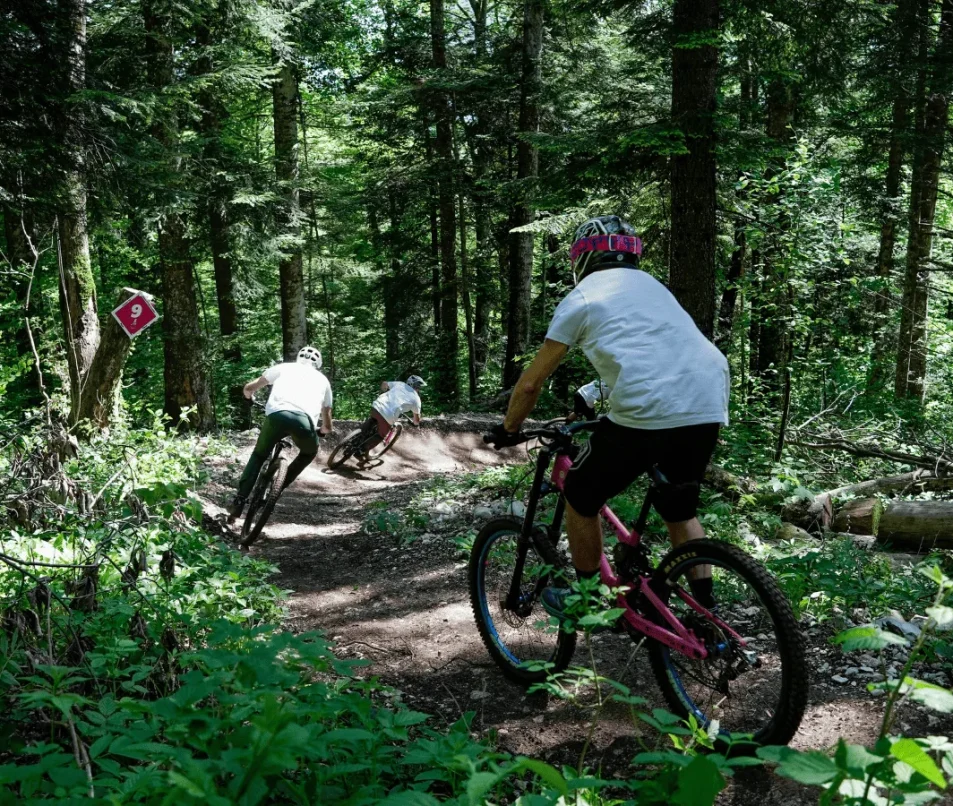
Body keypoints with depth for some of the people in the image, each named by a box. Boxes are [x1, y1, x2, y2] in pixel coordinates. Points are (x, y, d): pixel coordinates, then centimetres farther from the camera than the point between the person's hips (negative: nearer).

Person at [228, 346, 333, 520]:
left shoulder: (283, 367, 30)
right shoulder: (323, 379, 33)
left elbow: (248, 388, 34)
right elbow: (327, 427, 38)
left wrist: (250, 398, 58)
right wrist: (321, 431, 61)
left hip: (277, 414, 0)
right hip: (304, 420, 0)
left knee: (259, 455, 25)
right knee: (310, 453, 33)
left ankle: (240, 500, 12)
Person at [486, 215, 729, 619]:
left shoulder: (581, 297, 10)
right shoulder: (652, 285, 29)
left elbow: (531, 382, 11)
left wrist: (508, 428, 28)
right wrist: (596, 404, 51)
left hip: (648, 411, -6)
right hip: (709, 408, 6)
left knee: (581, 497, 18)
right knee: (680, 507, 28)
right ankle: (706, 612, 26)